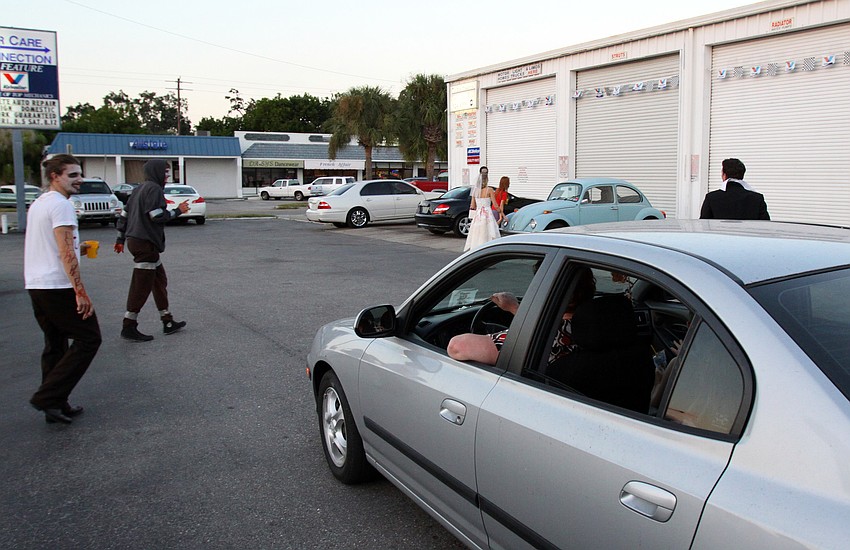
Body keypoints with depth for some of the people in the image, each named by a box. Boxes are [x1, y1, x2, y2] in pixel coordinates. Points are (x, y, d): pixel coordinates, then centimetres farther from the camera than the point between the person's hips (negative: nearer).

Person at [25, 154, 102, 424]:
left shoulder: (37, 204, 18)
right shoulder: (61, 204, -12)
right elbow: (66, 253, -20)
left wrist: (76, 249, 20)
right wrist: (81, 291, -21)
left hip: (35, 286, 10)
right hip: (58, 286, -10)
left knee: (55, 345, 15)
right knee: (88, 339, -1)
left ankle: (56, 406, 19)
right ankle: (48, 397, -4)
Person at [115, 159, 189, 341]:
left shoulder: (140, 189, 18)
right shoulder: (154, 189, -11)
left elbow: (124, 214, 20)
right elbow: (156, 216, -20)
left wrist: (120, 239, 24)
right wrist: (178, 211, -6)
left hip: (135, 240, 10)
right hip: (145, 243, -10)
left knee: (160, 280, 14)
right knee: (141, 286, -5)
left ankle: (167, 322, 20)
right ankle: (129, 327, 0)